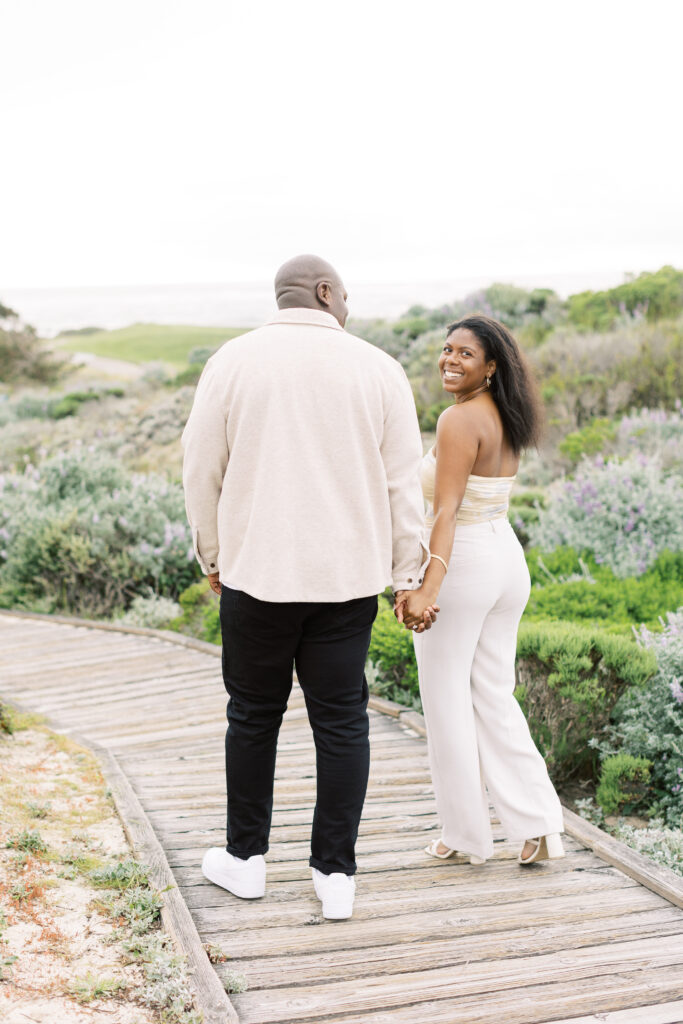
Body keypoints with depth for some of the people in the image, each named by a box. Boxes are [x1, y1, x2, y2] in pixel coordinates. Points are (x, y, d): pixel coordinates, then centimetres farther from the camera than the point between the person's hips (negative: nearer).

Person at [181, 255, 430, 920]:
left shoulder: (233, 361, -1)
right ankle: (335, 875, 13)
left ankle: (245, 859, 26)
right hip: (348, 576, 1)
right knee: (341, 721, 7)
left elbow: (201, 470, 3)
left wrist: (212, 555, 15)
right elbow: (402, 484, 2)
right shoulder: (378, 370, 0)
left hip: (256, 571, 0)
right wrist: (408, 574, 9)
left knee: (253, 715, 13)